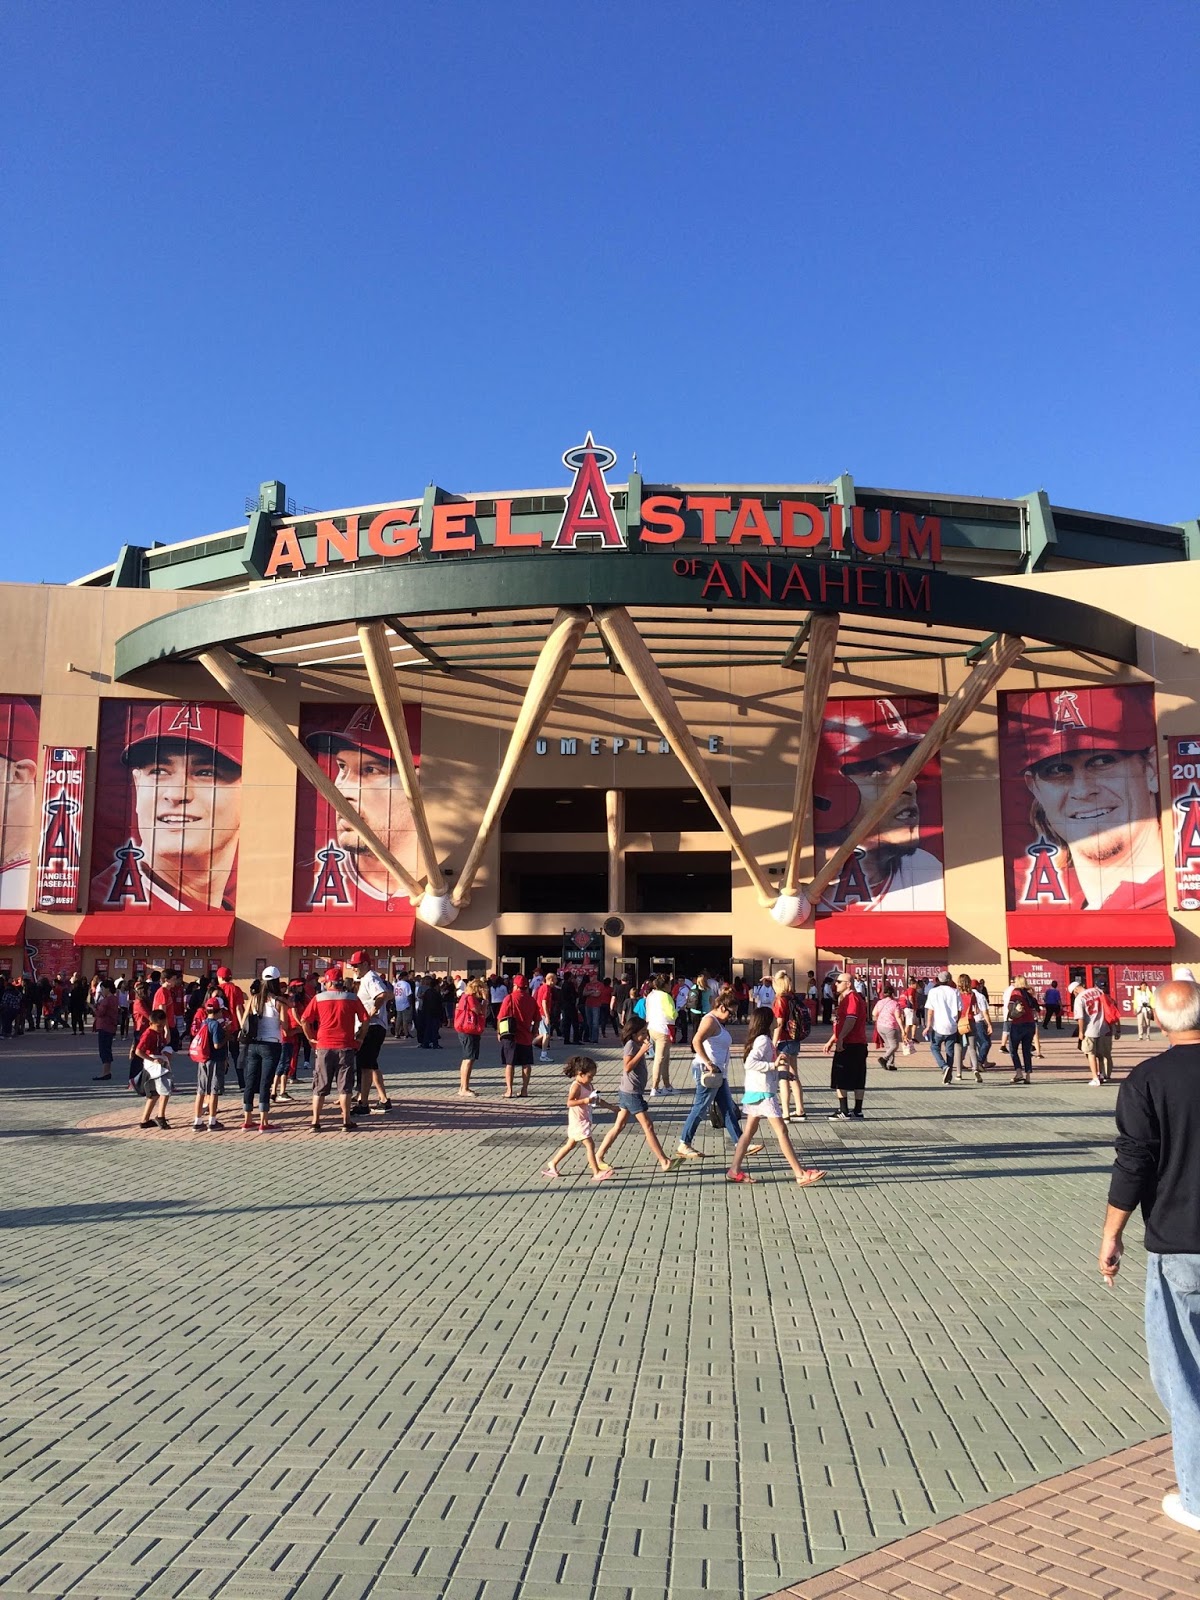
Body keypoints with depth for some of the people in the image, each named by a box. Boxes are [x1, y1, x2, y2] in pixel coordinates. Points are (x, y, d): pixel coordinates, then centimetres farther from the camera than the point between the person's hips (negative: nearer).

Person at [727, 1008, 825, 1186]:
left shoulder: (761, 1039, 13)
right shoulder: (763, 1040, -16)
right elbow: (750, 1063, -27)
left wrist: (777, 1063, 11)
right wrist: (773, 1065, -24)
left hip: (755, 1092, 10)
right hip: (763, 1093, -10)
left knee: (749, 1131, 11)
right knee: (782, 1131, -7)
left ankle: (734, 1170, 12)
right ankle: (800, 1174, -4)